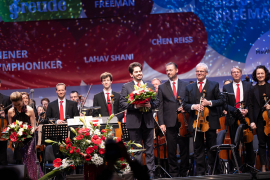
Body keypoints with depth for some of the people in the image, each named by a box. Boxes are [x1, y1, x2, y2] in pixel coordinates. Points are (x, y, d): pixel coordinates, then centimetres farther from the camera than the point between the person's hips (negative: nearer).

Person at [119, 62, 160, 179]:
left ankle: (150, 172, 8)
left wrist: (150, 105, -12)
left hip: (148, 121, 2)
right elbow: (122, 103, -3)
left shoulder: (150, 86, 12)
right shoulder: (126, 87, 5)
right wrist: (135, 106, -18)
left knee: (149, 148, 4)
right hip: (134, 122, -2)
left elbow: (157, 102, 9)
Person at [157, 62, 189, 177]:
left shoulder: (186, 85, 10)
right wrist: (161, 123, -4)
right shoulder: (162, 88, 9)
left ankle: (184, 173, 12)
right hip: (170, 123, 0)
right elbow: (160, 107, 5)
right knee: (171, 150, 1)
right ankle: (173, 174, 8)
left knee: (185, 148, 2)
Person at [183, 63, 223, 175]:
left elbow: (220, 101, 3)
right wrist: (193, 106, -12)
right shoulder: (189, 88, 13)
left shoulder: (214, 85, 7)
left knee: (211, 148, 3)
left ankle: (212, 171, 11)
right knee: (198, 149, 4)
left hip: (210, 121, -2)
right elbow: (185, 105, 9)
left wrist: (209, 103, -14)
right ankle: (200, 172, 8)